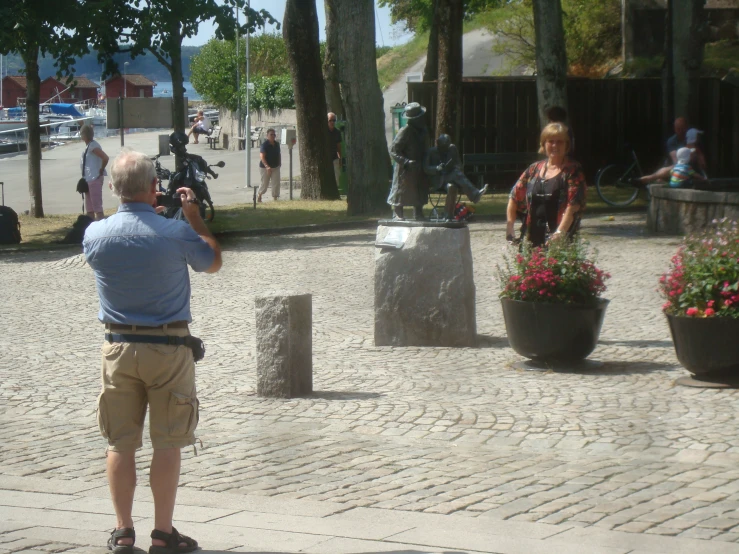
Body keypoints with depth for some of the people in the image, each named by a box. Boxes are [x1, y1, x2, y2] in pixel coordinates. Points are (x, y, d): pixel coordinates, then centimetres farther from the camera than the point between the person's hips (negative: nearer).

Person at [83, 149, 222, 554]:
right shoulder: (176, 234, -14)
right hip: (168, 348, -3)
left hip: (118, 347, 3)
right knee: (167, 443, 4)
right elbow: (213, 262, 6)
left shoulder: (95, 234, -5)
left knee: (120, 443, 9)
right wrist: (195, 217, 14)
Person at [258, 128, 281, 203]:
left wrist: (279, 163, 13)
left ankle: (275, 198, 2)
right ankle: (259, 195, 31)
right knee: (265, 184, 6)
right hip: (265, 168, -5)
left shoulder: (277, 144, 5)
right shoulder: (264, 145, -16)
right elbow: (262, 157, -24)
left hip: (275, 167, 6)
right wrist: (267, 166, -33)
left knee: (276, 184, -2)